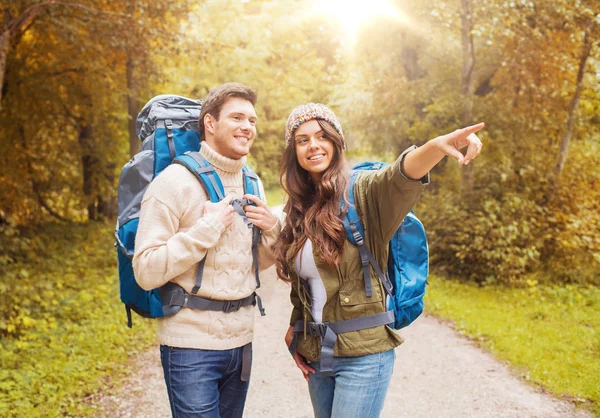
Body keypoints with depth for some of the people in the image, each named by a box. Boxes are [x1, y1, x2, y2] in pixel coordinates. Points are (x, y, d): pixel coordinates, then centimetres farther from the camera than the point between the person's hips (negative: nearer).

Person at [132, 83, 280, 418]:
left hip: (241, 341, 7)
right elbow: (146, 271, -18)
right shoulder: (175, 182, -13)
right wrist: (207, 228, -22)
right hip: (192, 346, -6)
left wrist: (272, 229, -3)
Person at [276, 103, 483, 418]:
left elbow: (401, 177, -33)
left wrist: (437, 146, -51)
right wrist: (295, 329, 10)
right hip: (315, 354, 6)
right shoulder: (298, 209, 7)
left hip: (363, 355, -6)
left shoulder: (362, 194, -10)